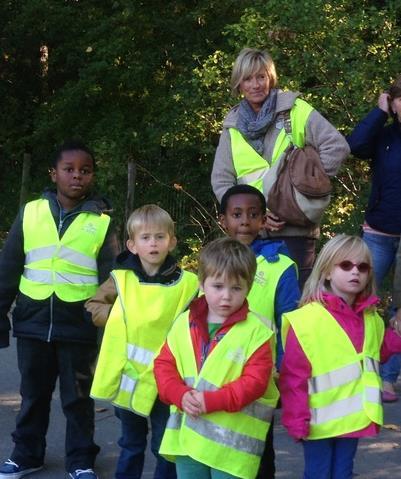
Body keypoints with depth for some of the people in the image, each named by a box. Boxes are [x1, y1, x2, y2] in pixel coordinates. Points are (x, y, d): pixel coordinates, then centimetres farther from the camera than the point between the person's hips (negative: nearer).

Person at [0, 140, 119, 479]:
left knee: (78, 398, 9)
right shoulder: (30, 212, 2)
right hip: (32, 323, 2)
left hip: (79, 326, -2)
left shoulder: (102, 221, -1)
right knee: (33, 394, 15)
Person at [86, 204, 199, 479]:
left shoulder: (187, 284, -8)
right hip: (126, 374, 2)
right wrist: (117, 317, -8)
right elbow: (93, 307, 7)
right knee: (131, 444, 19)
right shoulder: (121, 279, -1)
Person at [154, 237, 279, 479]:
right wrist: (180, 395, -12)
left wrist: (212, 400, -22)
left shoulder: (256, 331, -10)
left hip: (232, 441, -5)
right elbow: (164, 364, 7)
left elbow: (255, 381, -15)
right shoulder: (185, 323, 5)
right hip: (188, 433, 5)